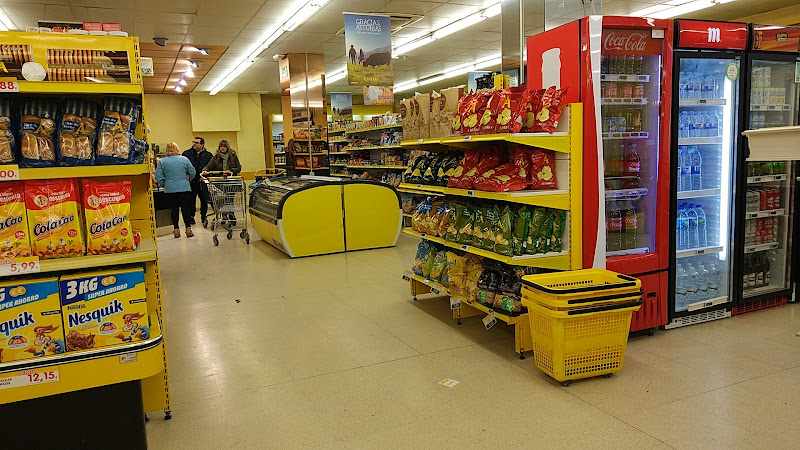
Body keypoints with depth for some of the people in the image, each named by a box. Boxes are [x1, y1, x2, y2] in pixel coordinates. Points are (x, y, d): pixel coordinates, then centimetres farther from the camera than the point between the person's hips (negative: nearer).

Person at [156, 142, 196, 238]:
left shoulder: (162, 161, -1)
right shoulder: (184, 159, 0)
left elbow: (158, 177, -3)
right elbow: (192, 173, 5)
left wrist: (163, 185, 14)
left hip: (170, 190, 0)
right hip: (184, 188, 0)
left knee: (174, 209, 7)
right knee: (186, 208, 3)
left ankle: (176, 230, 10)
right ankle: (188, 229, 2)